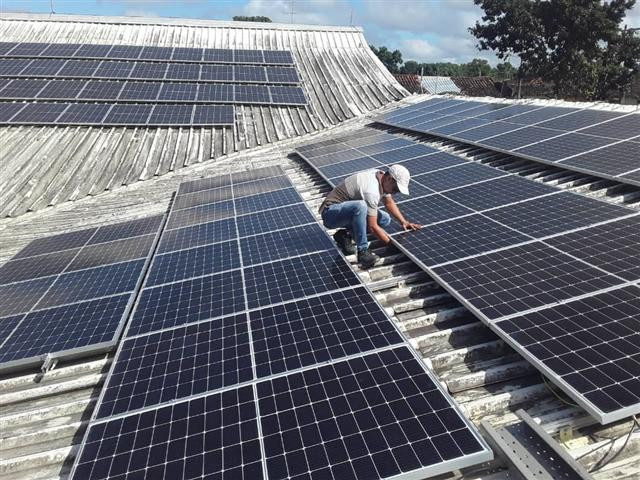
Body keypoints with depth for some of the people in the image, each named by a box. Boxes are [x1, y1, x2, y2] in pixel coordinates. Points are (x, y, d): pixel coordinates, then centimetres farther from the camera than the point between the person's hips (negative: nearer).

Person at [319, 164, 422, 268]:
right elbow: (373, 226, -27)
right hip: (330, 212, -10)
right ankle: (362, 251, -26)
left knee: (385, 219, 0)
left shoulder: (381, 176, -2)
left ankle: (346, 235, 5)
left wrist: (404, 222, 7)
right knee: (360, 206, -39)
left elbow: (389, 202, 15)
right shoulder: (371, 190, -30)